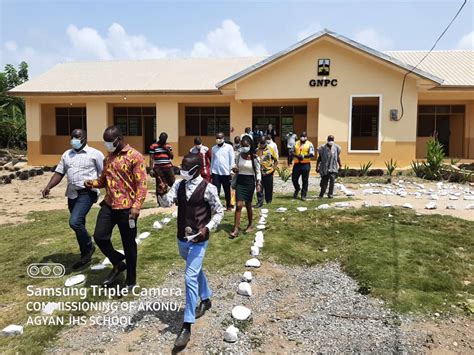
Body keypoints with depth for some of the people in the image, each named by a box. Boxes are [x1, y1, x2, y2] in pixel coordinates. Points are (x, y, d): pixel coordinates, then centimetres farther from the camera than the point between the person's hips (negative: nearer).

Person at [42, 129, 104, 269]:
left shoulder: (95, 154, -4)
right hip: (72, 194, 7)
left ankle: (89, 247, 6)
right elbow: (59, 173, 12)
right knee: (78, 224, 14)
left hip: (87, 193, -7)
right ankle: (85, 255, 29)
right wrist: (48, 187, -3)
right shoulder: (67, 154, 13)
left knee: (74, 222, -19)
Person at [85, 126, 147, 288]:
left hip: (126, 208, -6)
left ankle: (131, 280, 22)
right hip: (108, 205, 7)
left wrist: (136, 206, -25)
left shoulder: (134, 156, -10)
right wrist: (93, 183, 1)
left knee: (128, 244, 5)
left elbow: (141, 184, -15)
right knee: (99, 237, 3)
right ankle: (118, 264, 28)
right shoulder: (108, 157, 13)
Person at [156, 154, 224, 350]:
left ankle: (187, 326, 0)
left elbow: (219, 211, -6)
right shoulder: (179, 185, 0)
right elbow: (166, 203, -11)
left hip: (198, 240, -6)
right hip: (181, 238, 6)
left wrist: (207, 228, -17)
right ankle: (205, 299, 49)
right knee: (196, 271, 25)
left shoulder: (208, 188, -14)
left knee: (190, 278, -10)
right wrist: (161, 193, -31)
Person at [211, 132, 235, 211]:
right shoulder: (214, 148, 7)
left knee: (227, 190, 12)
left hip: (226, 172, -2)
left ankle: (228, 206, 27)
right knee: (216, 190, -1)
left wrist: (232, 170, -5)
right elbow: (212, 160, 12)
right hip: (215, 172, 2)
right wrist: (211, 171, 12)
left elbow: (232, 160, -2)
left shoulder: (229, 147, -3)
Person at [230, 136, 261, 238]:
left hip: (250, 182, -2)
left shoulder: (254, 157, -7)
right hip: (240, 181, 2)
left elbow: (258, 172, -2)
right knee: (239, 205, -7)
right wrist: (235, 170, -11)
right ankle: (236, 228, -6)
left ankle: (250, 224, 31)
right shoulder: (239, 156, 2)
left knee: (248, 205, 10)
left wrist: (258, 184, -8)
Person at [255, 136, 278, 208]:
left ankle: (269, 201, 23)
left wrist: (273, 168, -6)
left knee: (269, 188, 8)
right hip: (259, 172, 0)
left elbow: (276, 160, 4)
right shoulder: (257, 150, 0)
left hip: (268, 172, 0)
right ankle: (259, 202, 6)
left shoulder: (270, 149, -1)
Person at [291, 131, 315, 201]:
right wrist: (297, 155, -14)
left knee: (305, 181, 2)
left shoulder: (309, 144, 1)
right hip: (297, 164, 3)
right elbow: (292, 152, 5)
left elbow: (312, 154, -9)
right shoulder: (296, 143, 12)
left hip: (306, 164, -3)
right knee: (294, 179, 6)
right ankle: (297, 189, 35)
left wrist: (304, 156, -23)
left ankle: (303, 195, 10)